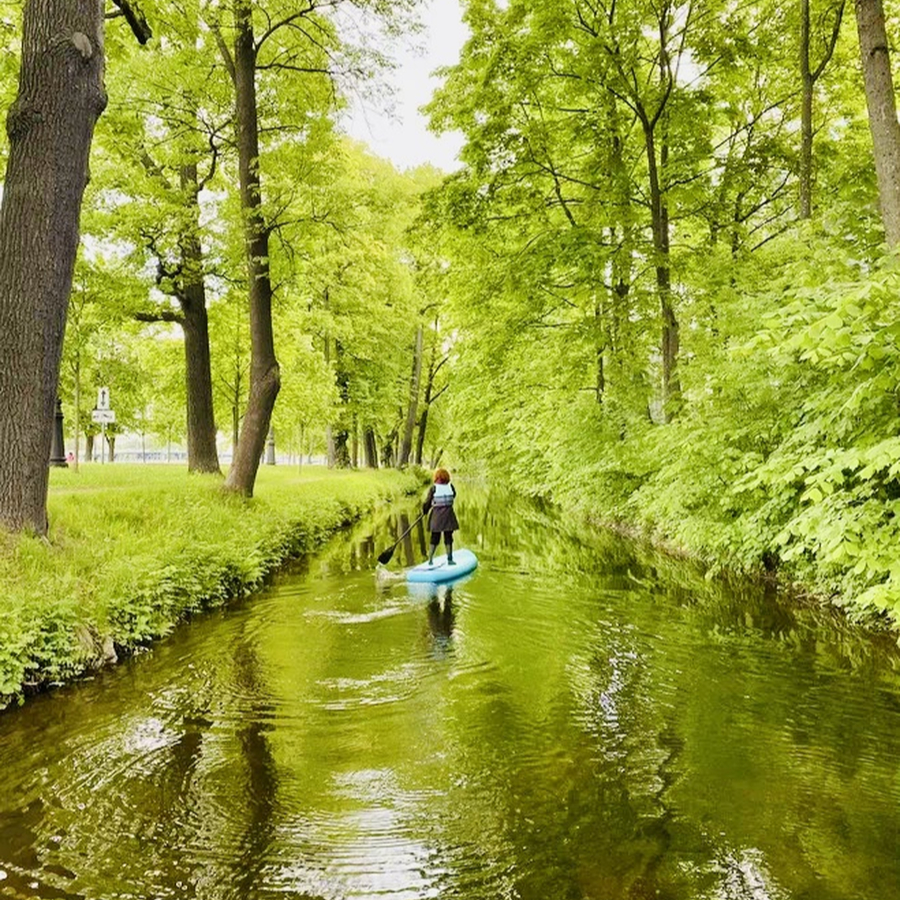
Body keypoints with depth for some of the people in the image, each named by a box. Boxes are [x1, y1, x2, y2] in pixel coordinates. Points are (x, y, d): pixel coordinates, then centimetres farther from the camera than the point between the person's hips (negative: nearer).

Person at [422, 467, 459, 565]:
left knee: (435, 538, 11)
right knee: (448, 538, 8)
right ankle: (449, 559, 7)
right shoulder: (450, 486, -1)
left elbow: (428, 501, -5)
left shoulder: (433, 488, -8)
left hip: (436, 516, 0)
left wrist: (424, 511, 10)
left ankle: (430, 559, 8)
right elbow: (453, 495, 15)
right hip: (448, 515, 0)